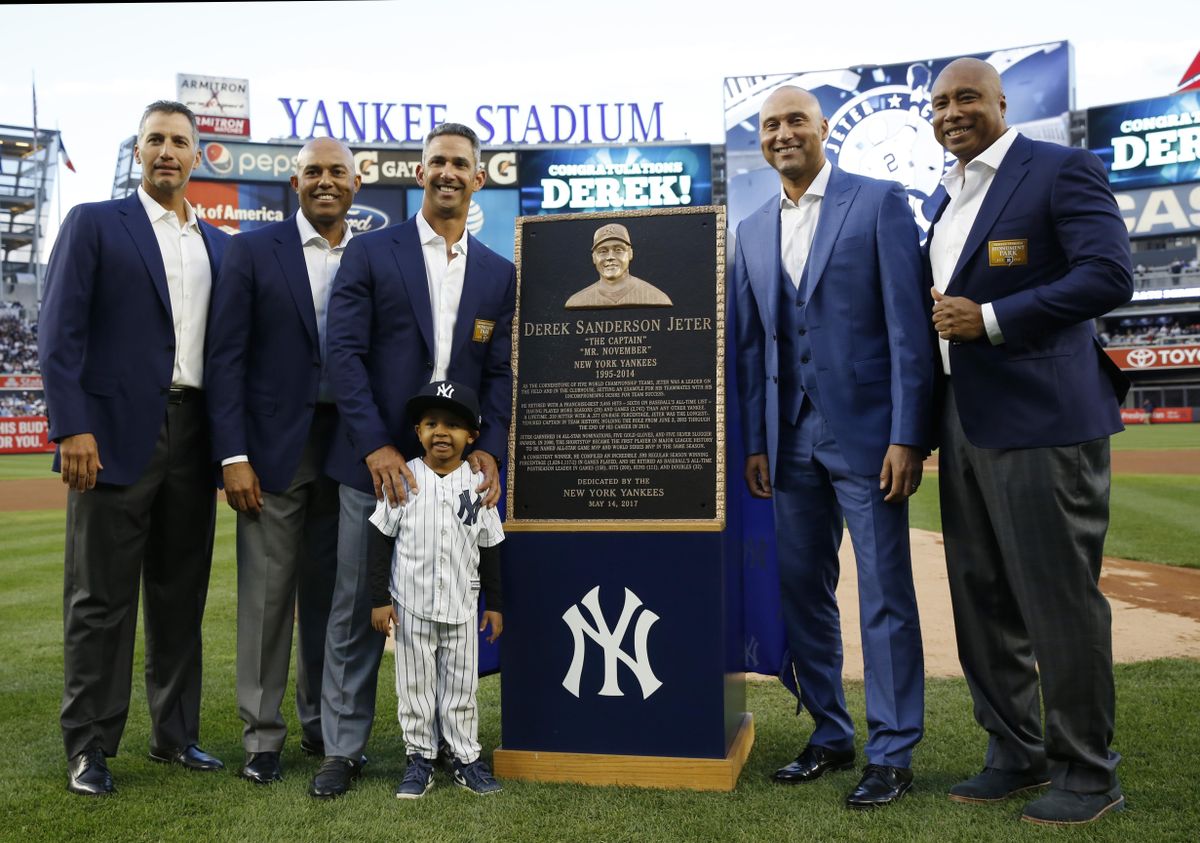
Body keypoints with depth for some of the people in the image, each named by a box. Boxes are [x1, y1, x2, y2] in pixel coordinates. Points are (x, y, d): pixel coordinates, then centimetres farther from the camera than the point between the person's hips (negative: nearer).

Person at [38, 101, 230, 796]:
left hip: (194, 438, 4)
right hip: (117, 434, -4)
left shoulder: (220, 245, 16)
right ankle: (89, 746, 14)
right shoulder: (94, 224, 4)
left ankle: (176, 733, 22)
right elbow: (60, 334, -4)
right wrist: (72, 428, -13)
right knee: (102, 597, 2)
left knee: (182, 595, 10)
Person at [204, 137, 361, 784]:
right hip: (274, 447, -2)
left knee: (330, 592, 11)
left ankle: (322, 723, 26)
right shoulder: (253, 250, 1)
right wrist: (233, 455, -10)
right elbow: (225, 357, -3)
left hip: (350, 447, 2)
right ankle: (262, 734, 17)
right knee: (267, 595, 3)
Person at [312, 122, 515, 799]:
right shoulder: (371, 254, 3)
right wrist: (375, 446, -13)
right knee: (357, 611, 5)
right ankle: (344, 748, 17)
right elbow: (346, 354, -4)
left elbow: (500, 373, 9)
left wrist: (490, 450, -6)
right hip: (376, 460, -2)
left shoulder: (499, 274, 12)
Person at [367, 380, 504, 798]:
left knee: (461, 686, 10)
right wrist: (379, 599, -4)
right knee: (415, 687, 9)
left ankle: (466, 758, 23)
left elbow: (489, 548, 7)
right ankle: (419, 759, 22)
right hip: (411, 606, -1)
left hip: (462, 607, 1)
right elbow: (381, 540, -1)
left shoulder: (478, 485, 0)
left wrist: (495, 603, 7)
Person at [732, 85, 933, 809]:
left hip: (864, 433, -5)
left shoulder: (880, 202, -1)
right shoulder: (754, 231, 14)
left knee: (885, 598, 1)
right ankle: (831, 735, 25)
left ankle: (893, 754, 14)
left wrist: (908, 436, -13)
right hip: (791, 440, 5)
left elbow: (909, 325, -7)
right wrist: (755, 442, 8)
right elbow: (752, 345, 14)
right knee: (804, 593, 10)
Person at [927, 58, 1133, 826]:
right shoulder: (946, 199, 19)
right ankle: (1018, 755, 26)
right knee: (982, 602, 12)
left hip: (1042, 420, -8)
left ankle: (1089, 774, 15)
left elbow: (1110, 275, -15)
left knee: (1060, 600, -1)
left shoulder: (1061, 169, -4)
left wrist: (989, 319, -17)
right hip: (965, 424, 8)